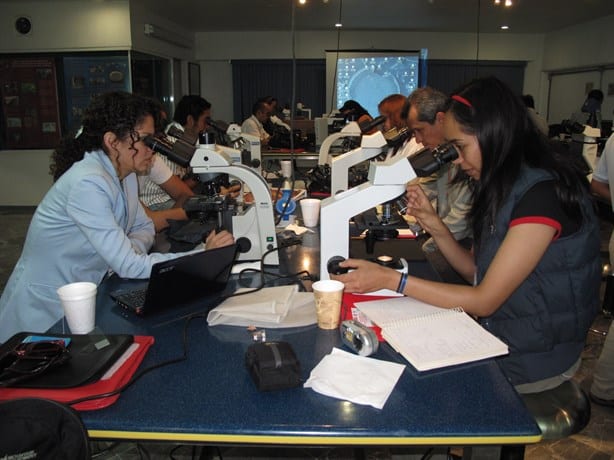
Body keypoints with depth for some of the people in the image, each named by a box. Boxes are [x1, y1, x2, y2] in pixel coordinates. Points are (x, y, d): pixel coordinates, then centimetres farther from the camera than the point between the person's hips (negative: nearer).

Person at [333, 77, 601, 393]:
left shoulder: (542, 195, -25)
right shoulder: (506, 187, 2)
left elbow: (484, 301, -23)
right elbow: (475, 270, 5)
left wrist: (391, 279, -23)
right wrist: (433, 224, -10)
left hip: (534, 361, -7)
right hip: (499, 334, 7)